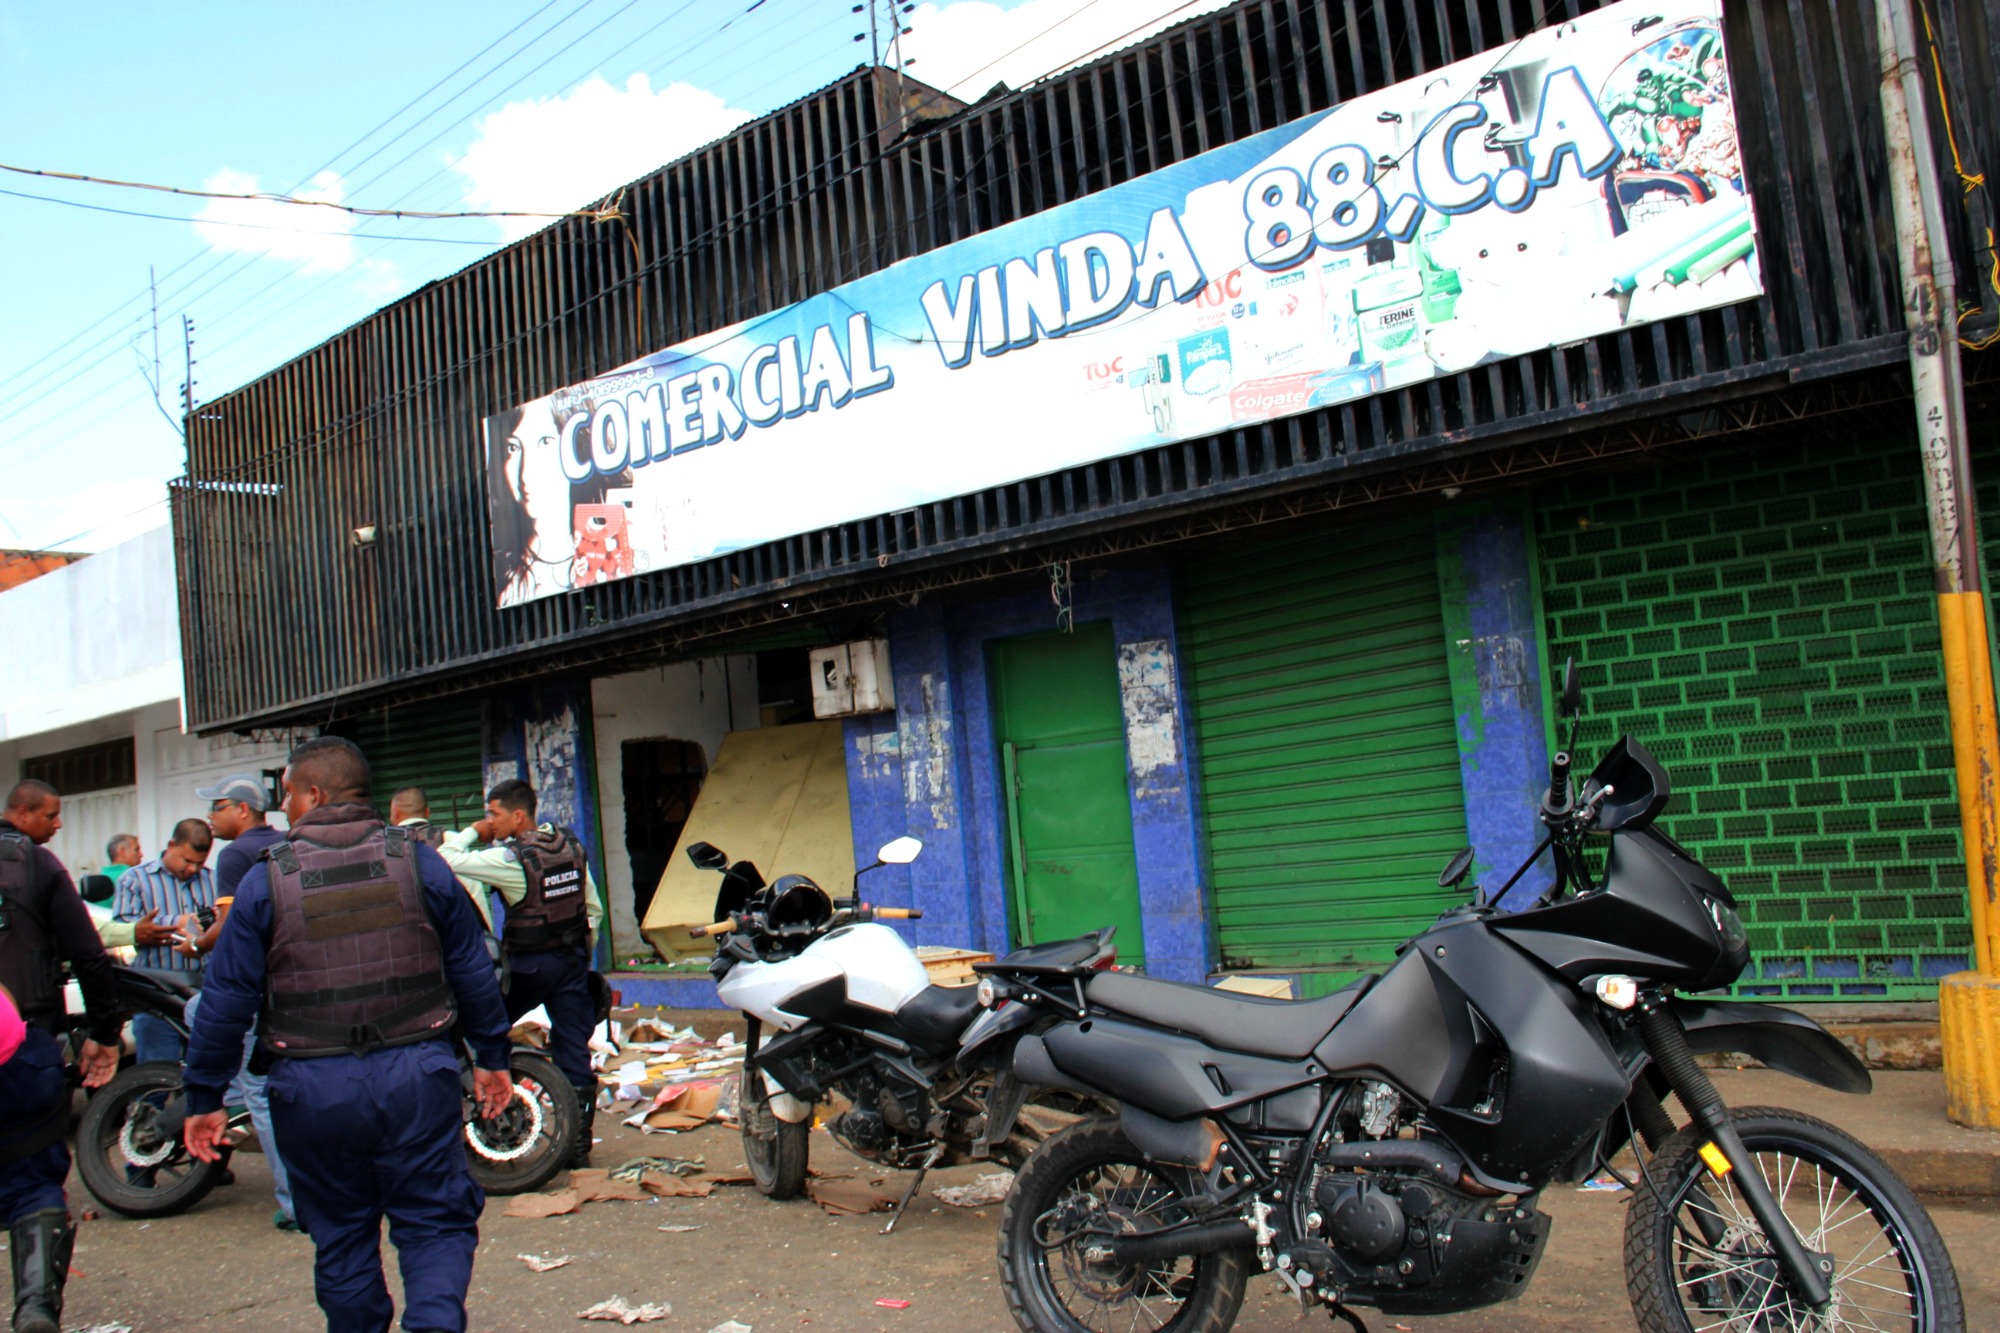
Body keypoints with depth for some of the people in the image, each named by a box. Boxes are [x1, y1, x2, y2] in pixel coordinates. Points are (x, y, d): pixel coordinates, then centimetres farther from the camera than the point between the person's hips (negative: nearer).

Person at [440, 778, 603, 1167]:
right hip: (573, 959, 6)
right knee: (573, 1048, 6)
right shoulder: (572, 846, 5)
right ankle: (578, 1143, 10)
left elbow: (447, 860, -18)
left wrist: (473, 833, -1)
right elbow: (593, 908, 10)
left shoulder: (511, 859, -17)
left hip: (527, 966, -6)